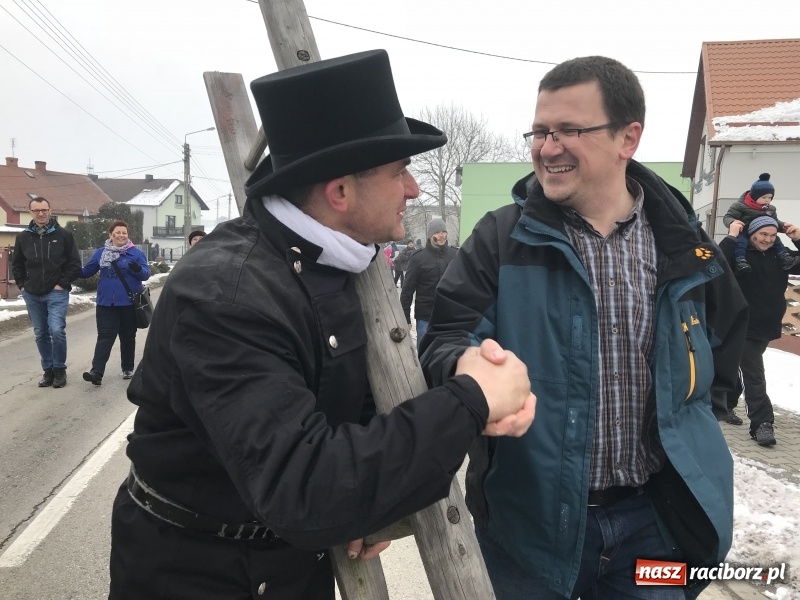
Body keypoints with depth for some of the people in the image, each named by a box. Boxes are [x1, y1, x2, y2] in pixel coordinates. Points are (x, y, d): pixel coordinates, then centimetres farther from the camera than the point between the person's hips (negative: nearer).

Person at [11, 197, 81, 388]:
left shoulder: (63, 235, -3)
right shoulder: (23, 237, 6)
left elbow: (75, 263, -1)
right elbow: (16, 265, 16)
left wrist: (63, 283, -8)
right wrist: (22, 285, 6)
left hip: (56, 293, -4)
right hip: (32, 295, 4)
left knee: (57, 331, -13)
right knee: (41, 334, 9)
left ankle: (59, 369, 3)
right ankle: (48, 370, 20)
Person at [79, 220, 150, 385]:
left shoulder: (136, 253, -2)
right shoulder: (101, 252, 7)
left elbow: (146, 274, -8)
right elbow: (86, 271, 13)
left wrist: (138, 269, -29)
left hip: (128, 303, -1)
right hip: (106, 303, 1)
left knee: (127, 336, 11)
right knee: (105, 336, -4)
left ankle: (128, 368, 24)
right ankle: (97, 371, -12)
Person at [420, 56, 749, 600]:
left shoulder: (681, 240, 0)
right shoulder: (501, 238, -8)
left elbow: (724, 332, 18)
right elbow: (445, 340, -13)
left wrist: (680, 411, 10)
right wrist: (467, 365, -36)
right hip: (532, 515, -2)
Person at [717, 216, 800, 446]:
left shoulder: (779, 256, 7)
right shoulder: (739, 253, -11)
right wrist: (731, 237, -27)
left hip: (766, 326, 6)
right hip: (742, 325, -6)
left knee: (734, 366, 21)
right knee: (754, 374, -8)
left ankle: (724, 405, 38)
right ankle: (762, 422, -5)